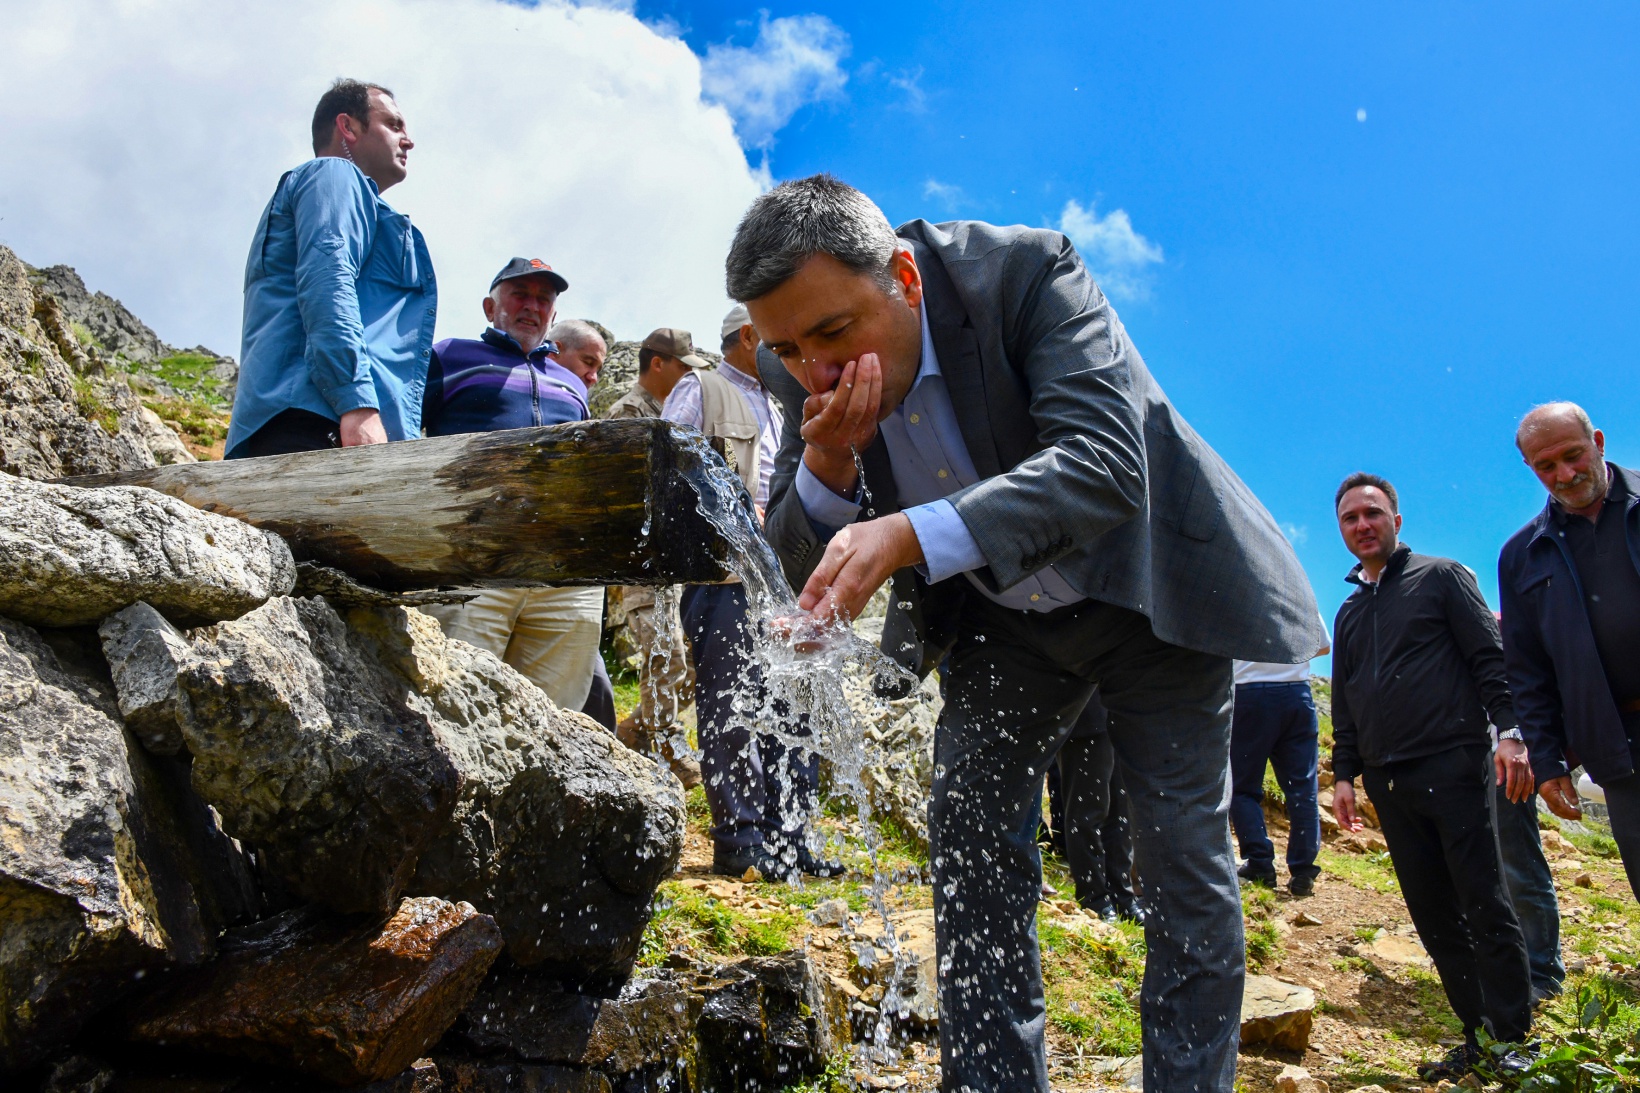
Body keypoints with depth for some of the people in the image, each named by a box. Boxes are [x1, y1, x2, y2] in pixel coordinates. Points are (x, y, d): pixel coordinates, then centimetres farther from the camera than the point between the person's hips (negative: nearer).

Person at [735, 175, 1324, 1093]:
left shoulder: (1026, 272, -29)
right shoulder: (818, 377, -14)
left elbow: (1105, 463, -41)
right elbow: (804, 570, -10)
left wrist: (911, 533, -53)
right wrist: (827, 469, -32)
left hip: (1149, 590, -3)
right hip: (1003, 618, 4)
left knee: (1184, 855, -2)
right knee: (970, 821, -4)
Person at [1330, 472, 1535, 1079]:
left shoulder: (1441, 577, 7)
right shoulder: (1350, 612, 21)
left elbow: (1491, 658, -2)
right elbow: (1344, 703, 22)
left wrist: (1510, 732, -13)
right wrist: (1344, 772, 13)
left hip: (1452, 762, -5)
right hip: (1388, 779, 5)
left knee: (1484, 904, -6)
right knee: (1432, 911, 5)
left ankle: (1513, 1039, 2)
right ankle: (1478, 1036, 11)